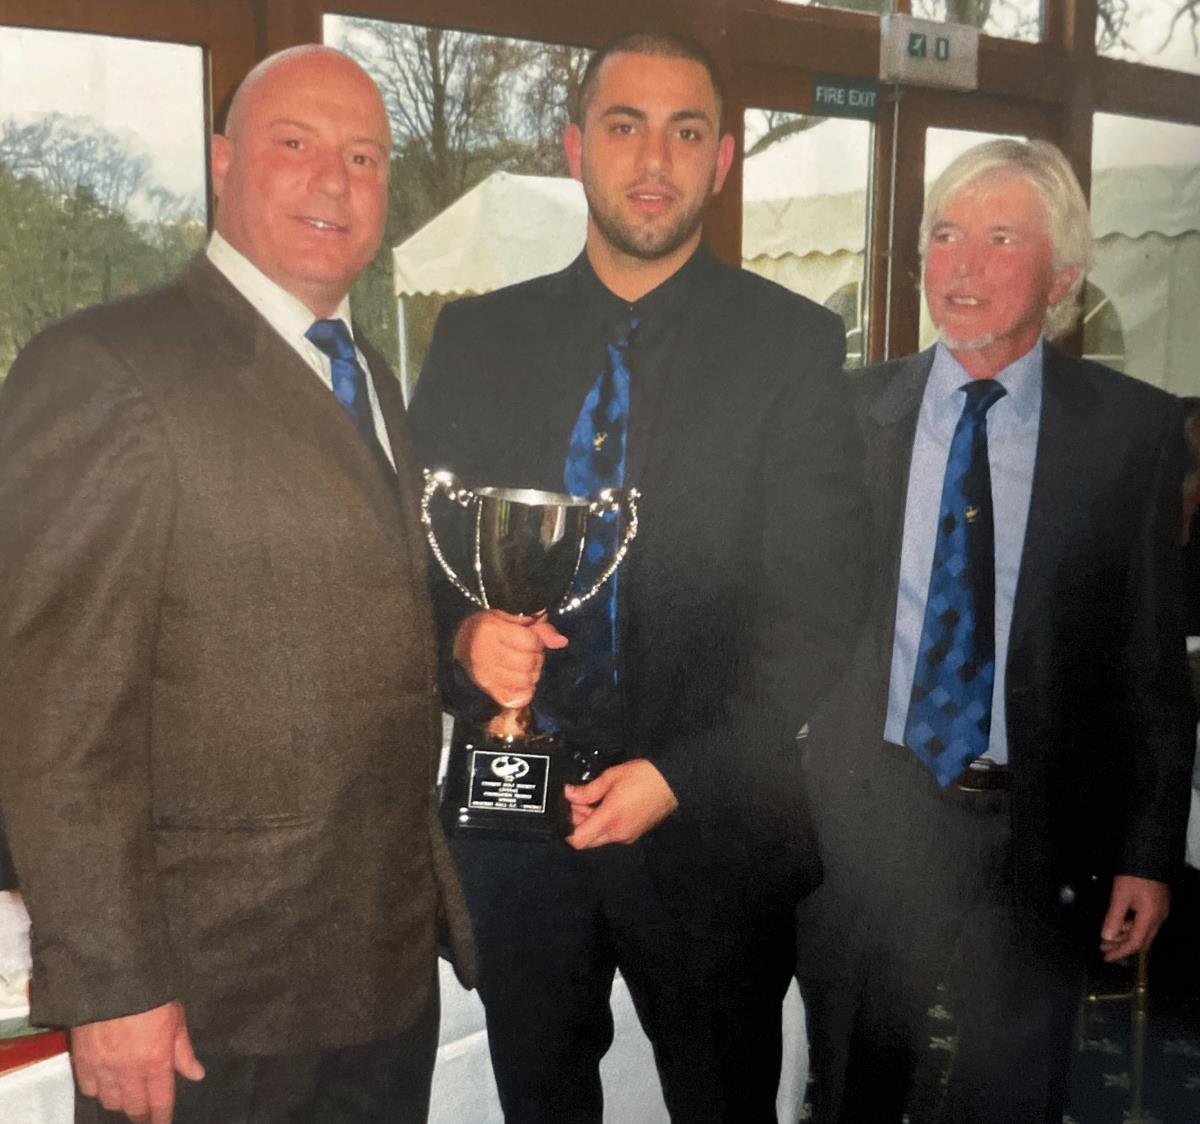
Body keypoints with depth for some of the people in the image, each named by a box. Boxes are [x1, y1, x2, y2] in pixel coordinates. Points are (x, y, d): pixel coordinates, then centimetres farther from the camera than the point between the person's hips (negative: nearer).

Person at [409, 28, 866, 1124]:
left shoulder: (794, 346, -4)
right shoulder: (477, 336, 5)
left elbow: (816, 607, -8)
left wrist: (683, 776, -15)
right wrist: (465, 634, -16)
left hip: (709, 824, -2)